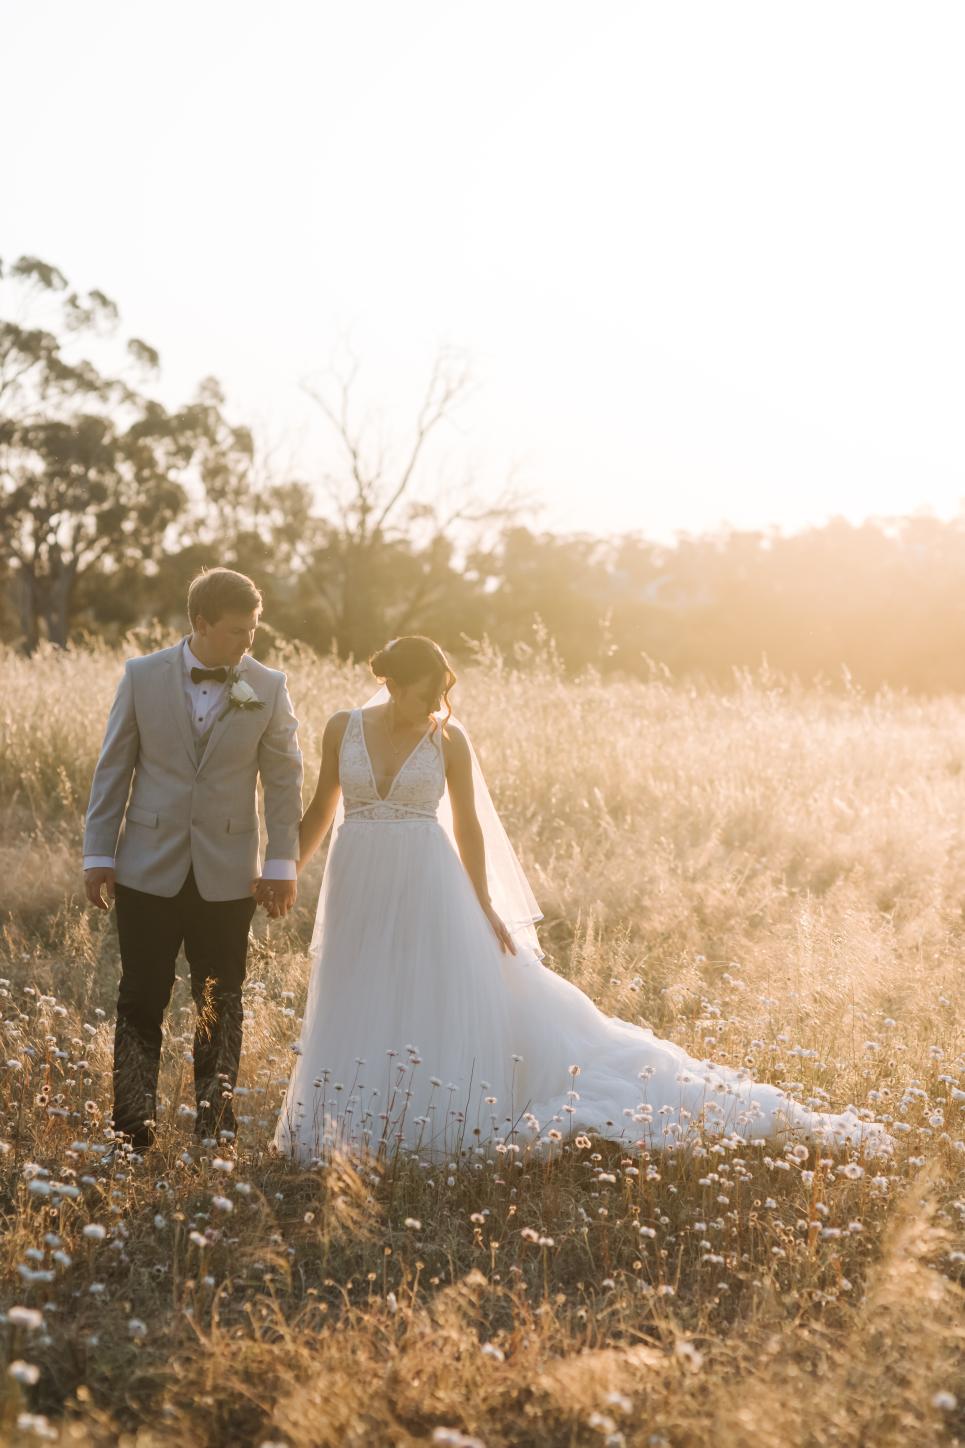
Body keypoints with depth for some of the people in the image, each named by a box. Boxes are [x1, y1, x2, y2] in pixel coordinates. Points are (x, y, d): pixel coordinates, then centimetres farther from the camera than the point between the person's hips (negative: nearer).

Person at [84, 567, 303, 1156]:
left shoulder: (268, 687, 0)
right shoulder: (142, 676, -1)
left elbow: (285, 777, 4)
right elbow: (113, 769, 3)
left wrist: (283, 864, 0)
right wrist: (99, 853, 1)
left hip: (228, 875, 1)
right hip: (150, 869, 0)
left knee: (221, 1006, 7)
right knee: (141, 1001, 1)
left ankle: (215, 1124, 17)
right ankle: (135, 1125, 7)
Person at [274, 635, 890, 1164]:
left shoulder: (448, 738, -4)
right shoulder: (343, 728, 1)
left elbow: (468, 827, 1)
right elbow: (322, 810, 11)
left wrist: (485, 907, 1)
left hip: (428, 890, -2)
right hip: (360, 890, 2)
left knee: (443, 1003, -2)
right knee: (360, 1013, 8)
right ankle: (358, 1132, 19)